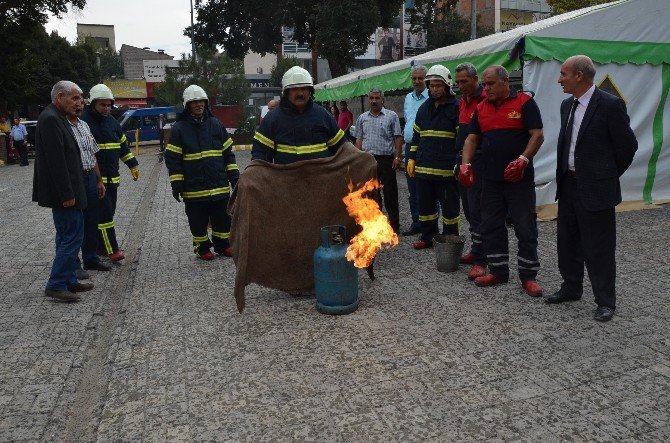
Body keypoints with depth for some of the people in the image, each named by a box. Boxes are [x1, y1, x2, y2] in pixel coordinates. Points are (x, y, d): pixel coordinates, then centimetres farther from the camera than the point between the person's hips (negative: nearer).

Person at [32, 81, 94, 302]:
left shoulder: (57, 118, 15)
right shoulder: (50, 119, -16)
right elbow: (56, 160, -22)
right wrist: (67, 194, -22)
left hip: (64, 191, 11)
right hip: (63, 192, -11)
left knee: (67, 236, 15)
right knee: (72, 236, -6)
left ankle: (68, 281, 25)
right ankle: (56, 285, 2)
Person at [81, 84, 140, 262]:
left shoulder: (112, 121, 14)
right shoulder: (83, 121, -7)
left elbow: (123, 145, 22)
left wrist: (133, 165, 19)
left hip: (112, 178, 7)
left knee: (108, 212, 11)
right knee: (104, 213, -9)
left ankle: (101, 247, 22)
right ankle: (111, 249, -5)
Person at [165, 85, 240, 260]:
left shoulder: (216, 124, 8)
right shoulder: (179, 128, -2)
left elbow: (228, 152, 12)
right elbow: (173, 158, -3)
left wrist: (234, 176, 9)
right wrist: (176, 184, -8)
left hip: (220, 185, 3)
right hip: (193, 187, -3)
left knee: (223, 218, 10)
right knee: (198, 221, 7)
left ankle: (222, 244, 27)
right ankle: (202, 247, 23)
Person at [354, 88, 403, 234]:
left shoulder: (391, 116, 2)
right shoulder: (362, 118, 13)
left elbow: (398, 138, -1)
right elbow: (359, 140, 14)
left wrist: (397, 157, -8)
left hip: (386, 159, -4)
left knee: (390, 193, -1)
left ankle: (394, 223, 7)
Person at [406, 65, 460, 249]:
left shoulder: (456, 108, -5)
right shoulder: (424, 108, 14)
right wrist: (412, 158, 14)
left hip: (447, 169, -6)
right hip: (423, 167, 6)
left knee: (450, 206, 3)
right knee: (425, 205, 14)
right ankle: (427, 237, 27)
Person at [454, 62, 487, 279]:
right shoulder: (462, 102, 16)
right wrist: (459, 158, 19)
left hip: (479, 160, -9)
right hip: (462, 159, 9)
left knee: (477, 211, -8)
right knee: (468, 210, 14)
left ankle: (480, 261, -2)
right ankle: (476, 250, 26)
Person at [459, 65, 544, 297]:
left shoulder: (524, 102, -4)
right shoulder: (481, 108, 12)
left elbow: (537, 135, -10)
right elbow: (471, 139, 10)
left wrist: (523, 160, -23)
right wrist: (465, 164, -6)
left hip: (519, 179, -5)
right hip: (490, 180, 6)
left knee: (526, 229, 1)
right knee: (491, 227, 10)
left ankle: (528, 275, 13)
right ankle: (498, 271, 24)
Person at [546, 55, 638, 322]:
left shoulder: (610, 105, -13)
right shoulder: (567, 105, 9)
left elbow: (627, 145, -7)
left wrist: (608, 176, 1)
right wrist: (564, 175, 13)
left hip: (596, 189, -7)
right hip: (568, 186, 7)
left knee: (599, 249, 2)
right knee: (568, 243, 17)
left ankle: (605, 302, 16)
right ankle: (571, 289, 34)